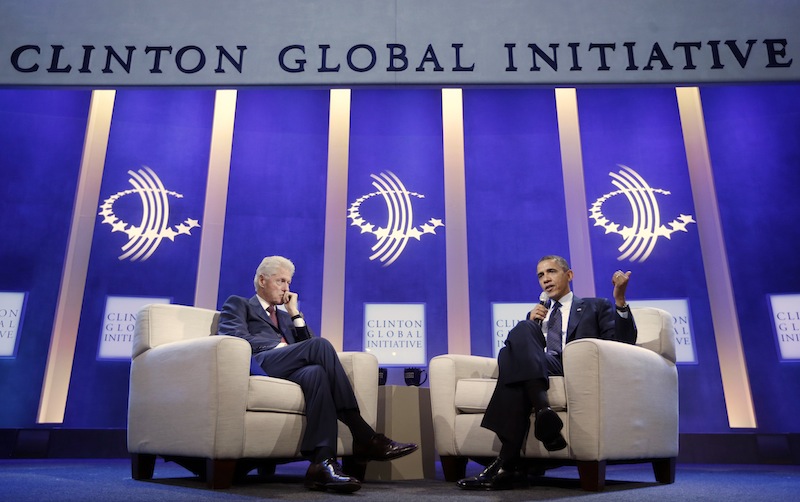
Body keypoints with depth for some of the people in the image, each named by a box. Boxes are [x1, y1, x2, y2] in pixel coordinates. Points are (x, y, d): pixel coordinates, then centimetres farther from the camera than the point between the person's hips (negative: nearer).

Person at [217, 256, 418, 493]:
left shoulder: (285, 316, 36)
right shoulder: (238, 304, 19)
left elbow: (307, 345, 21)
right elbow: (233, 336, -4)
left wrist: (294, 312, 15)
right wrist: (279, 347, -11)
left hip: (287, 369, 5)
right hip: (258, 364, -5)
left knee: (316, 372, -33)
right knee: (320, 344, -29)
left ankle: (323, 462, -42)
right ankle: (365, 438, -32)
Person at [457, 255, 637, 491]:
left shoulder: (595, 306, 23)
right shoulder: (536, 315, 34)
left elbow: (623, 344, 6)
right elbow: (518, 347, 23)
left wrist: (619, 300, -6)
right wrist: (530, 322, 9)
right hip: (535, 370, 3)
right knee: (522, 330, -28)